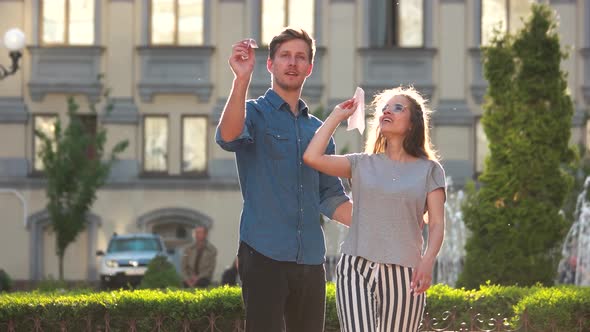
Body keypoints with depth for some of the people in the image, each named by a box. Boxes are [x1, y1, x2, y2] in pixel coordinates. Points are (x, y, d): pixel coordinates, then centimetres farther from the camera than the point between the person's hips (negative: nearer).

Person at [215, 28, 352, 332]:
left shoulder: (318, 130, 19)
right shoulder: (254, 113, 4)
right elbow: (228, 137, -21)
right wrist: (241, 80, -32)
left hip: (310, 260, 5)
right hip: (264, 254, -5)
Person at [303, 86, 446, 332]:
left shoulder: (429, 170, 10)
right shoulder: (362, 165, 14)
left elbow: (436, 224, 2)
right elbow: (312, 157, 0)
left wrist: (428, 260, -16)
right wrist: (337, 115, 10)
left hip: (403, 273, 0)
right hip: (357, 268, 0)